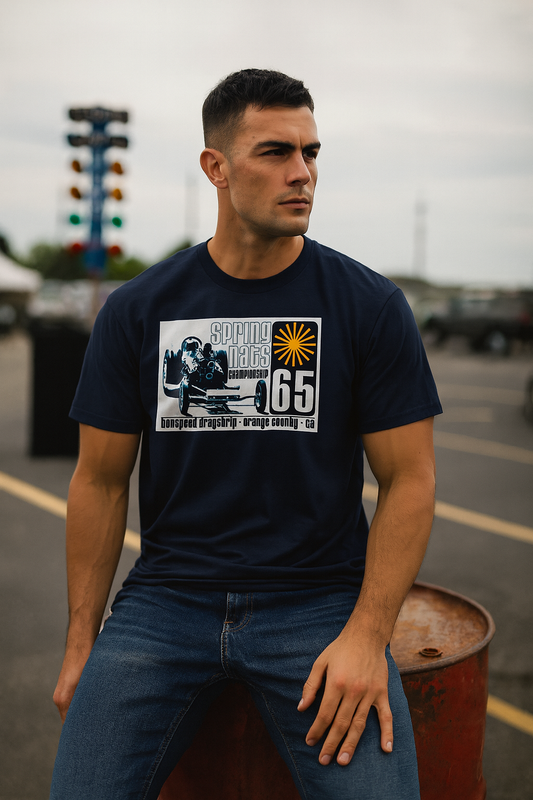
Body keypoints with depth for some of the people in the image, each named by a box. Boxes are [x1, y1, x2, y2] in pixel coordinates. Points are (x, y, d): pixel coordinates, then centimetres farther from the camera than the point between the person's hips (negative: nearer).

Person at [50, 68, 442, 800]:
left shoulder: (371, 306, -2)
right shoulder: (138, 310, 1)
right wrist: (80, 643, 2)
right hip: (166, 599, 1)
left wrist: (367, 636, -12)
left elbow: (409, 478, -2)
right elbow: (101, 479, 5)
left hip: (319, 601, -1)